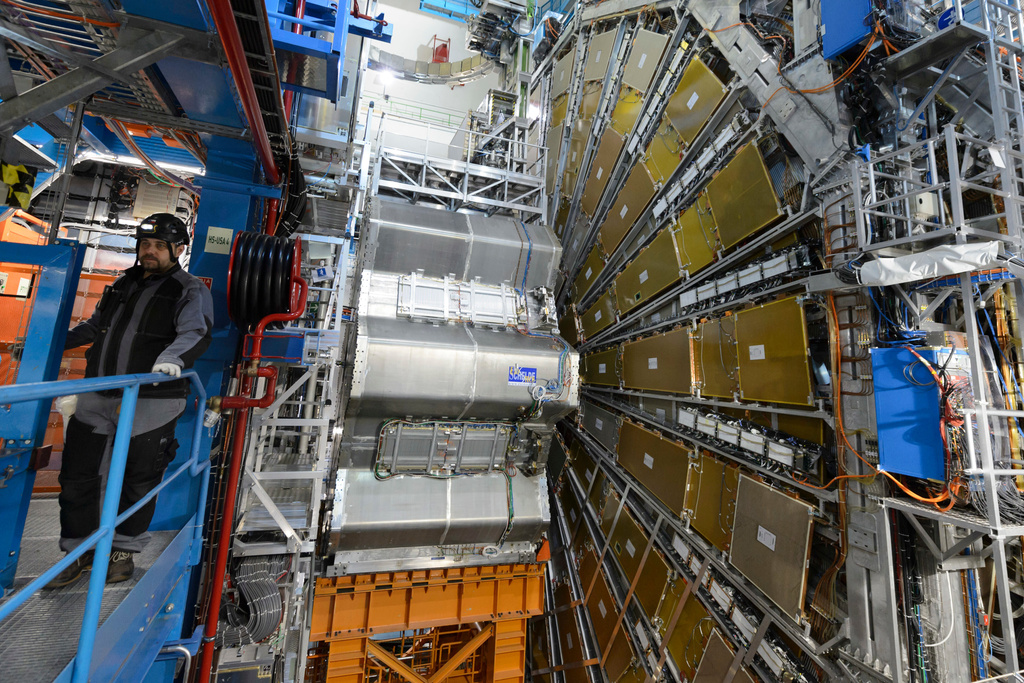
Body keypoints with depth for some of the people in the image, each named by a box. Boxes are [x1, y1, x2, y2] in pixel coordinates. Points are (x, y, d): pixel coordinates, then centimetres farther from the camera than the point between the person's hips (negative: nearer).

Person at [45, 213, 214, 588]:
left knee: (138, 482, 6)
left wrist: (173, 358, -38)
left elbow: (195, 333, -21)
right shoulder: (123, 284, 16)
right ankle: (78, 551, 29)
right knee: (76, 476, 11)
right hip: (97, 398, 6)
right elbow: (95, 326, 31)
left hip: (151, 404, -6)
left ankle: (124, 551, 25)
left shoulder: (191, 290, -4)